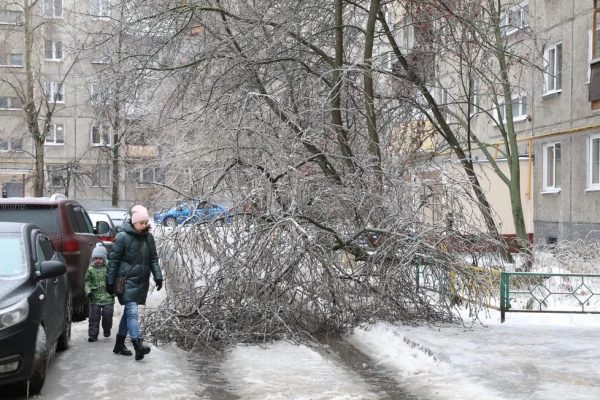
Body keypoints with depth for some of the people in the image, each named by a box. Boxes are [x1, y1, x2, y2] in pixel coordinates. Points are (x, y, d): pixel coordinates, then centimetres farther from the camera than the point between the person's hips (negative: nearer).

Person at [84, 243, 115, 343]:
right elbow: (87, 282, 7)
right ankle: (93, 335, 9)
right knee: (94, 317, 1)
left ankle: (107, 330, 30)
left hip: (108, 298, -1)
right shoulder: (90, 269, 5)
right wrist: (88, 291, -7)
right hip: (95, 298, 1)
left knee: (107, 315, 3)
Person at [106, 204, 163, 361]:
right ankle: (138, 345, -24)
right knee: (132, 312, -16)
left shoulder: (148, 237, 7)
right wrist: (110, 282, -5)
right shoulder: (123, 237, -9)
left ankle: (119, 344, 24)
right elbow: (113, 260, -5)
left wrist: (158, 276, 1)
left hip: (142, 282, 6)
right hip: (127, 281, -6)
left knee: (128, 311, 13)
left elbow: (153, 259, 13)